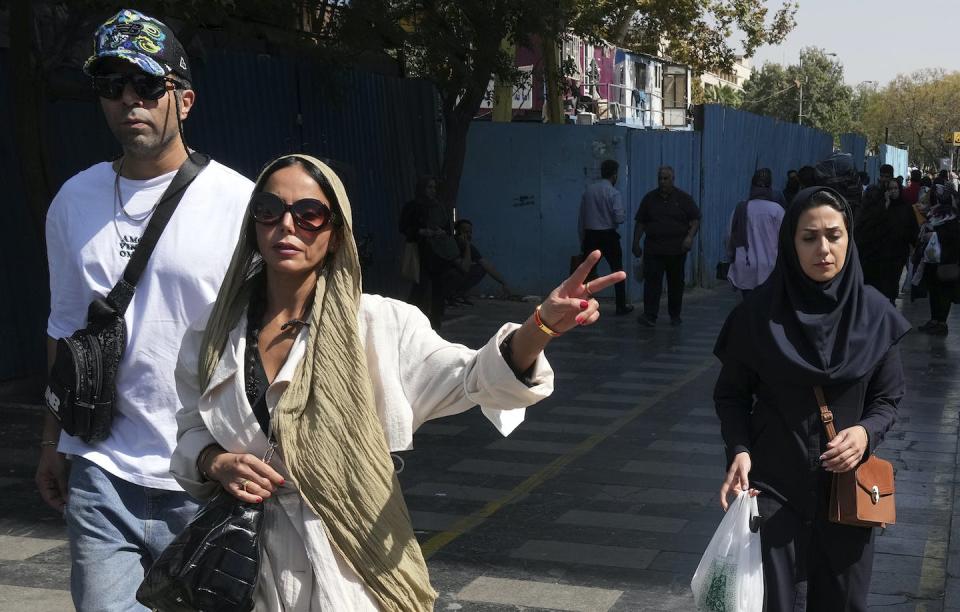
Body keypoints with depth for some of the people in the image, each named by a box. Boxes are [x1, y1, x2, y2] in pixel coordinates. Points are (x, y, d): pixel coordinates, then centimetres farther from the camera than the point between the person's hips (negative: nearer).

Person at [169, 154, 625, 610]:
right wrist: (215, 463, -12)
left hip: (351, 568, -2)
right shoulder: (213, 334, -2)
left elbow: (470, 378, -25)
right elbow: (191, 433, 11)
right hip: (250, 567, 2)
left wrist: (542, 326, -44)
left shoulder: (376, 324, -12)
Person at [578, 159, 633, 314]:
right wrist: (624, 215, 7)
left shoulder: (588, 191, 4)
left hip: (590, 236, 3)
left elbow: (581, 218, 7)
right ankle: (621, 306, 17)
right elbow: (619, 218, -17)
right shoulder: (613, 193, -11)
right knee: (617, 271, 11)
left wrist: (582, 240, 15)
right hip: (608, 236, -3)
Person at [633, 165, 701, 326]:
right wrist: (636, 243, 4)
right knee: (652, 281, -9)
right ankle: (649, 316, -10)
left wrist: (690, 236, -14)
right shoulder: (649, 198, 8)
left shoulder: (684, 198, 4)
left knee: (676, 283, 7)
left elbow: (695, 219, 2)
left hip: (677, 250, 0)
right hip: (653, 249, 0)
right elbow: (640, 223, 10)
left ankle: (675, 315, 19)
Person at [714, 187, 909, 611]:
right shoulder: (759, 312, -9)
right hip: (773, 484, -2)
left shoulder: (875, 313, -4)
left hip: (847, 486, 2)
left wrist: (866, 432, -17)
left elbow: (889, 397, 3)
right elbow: (730, 393, -2)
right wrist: (739, 451, -18)